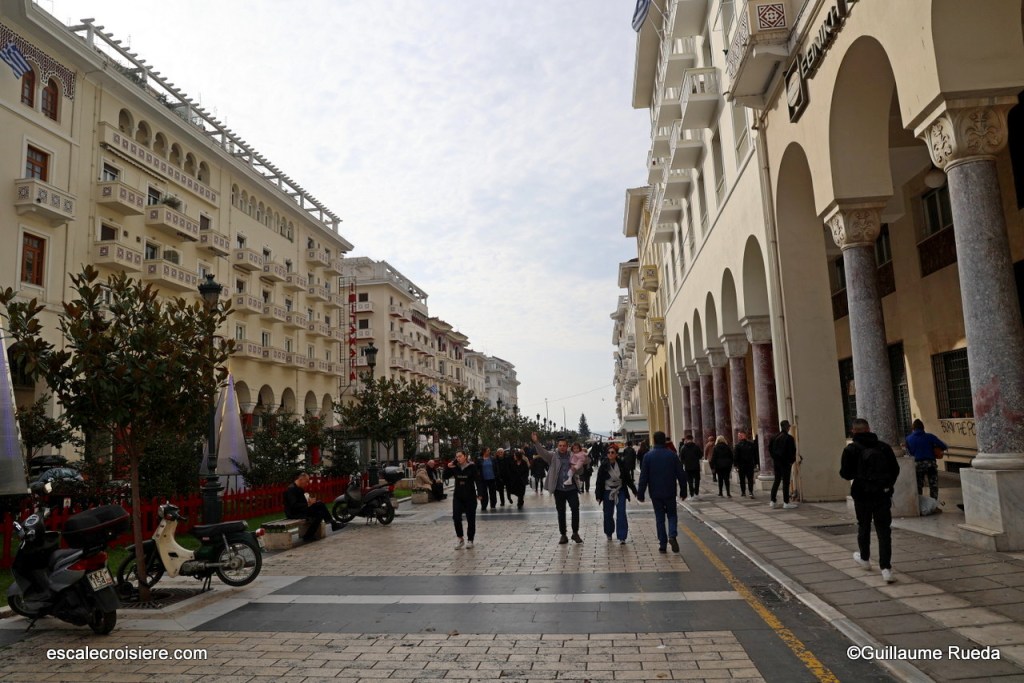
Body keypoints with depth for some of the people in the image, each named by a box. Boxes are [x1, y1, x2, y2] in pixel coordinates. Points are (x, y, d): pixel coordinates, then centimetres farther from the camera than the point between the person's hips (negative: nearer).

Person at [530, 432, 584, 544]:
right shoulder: (553, 455, 1)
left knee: (575, 509, -5)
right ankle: (563, 535, 18)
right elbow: (543, 452, -16)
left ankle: (575, 533, 12)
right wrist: (536, 442, -34)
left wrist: (585, 457, -9)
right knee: (561, 512, 8)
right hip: (559, 489, 0)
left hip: (571, 488, 0)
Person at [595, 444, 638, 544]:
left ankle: (621, 537, -4)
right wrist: (598, 495, -5)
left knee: (621, 514, -7)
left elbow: (628, 479, 6)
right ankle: (609, 533, 32)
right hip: (607, 492, 0)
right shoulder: (603, 466, -6)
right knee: (608, 514, 9)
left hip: (620, 492, 0)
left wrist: (634, 491, 8)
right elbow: (599, 482, -3)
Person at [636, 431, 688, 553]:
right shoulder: (672, 455, -4)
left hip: (655, 494, 0)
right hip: (670, 493, 0)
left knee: (659, 518, 9)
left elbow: (643, 477, -6)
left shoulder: (648, 456, -6)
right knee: (672, 515, 15)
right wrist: (683, 491, 9)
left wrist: (640, 494, 1)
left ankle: (662, 544, 9)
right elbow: (681, 475, 0)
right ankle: (672, 536, -10)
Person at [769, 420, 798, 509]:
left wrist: (774, 458, 12)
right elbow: (792, 451, -11)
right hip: (786, 463, -6)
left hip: (776, 462, 6)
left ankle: (773, 501, 12)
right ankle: (786, 503, 0)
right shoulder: (789, 438, -12)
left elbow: (770, 448, 9)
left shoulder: (774, 437, 6)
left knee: (776, 481, 12)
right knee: (786, 482, -2)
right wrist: (792, 460, 1)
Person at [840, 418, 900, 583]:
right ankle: (886, 568, -5)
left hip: (863, 495, -2)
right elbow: (896, 469, 6)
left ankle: (864, 559, 37)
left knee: (863, 527, 18)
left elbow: (845, 473, -10)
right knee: (884, 530, 3)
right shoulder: (884, 447, 2)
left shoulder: (851, 449, -8)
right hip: (883, 495, 2)